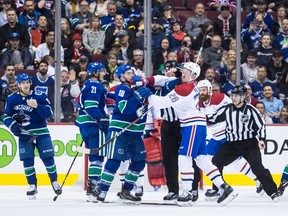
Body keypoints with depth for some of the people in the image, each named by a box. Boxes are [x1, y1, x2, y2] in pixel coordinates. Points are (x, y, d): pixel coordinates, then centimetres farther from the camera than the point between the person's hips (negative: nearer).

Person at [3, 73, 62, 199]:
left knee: (48, 158, -2)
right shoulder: (12, 99, -1)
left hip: (41, 132, -2)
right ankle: (32, 186, 8)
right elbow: (7, 116, 7)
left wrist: (37, 106, -31)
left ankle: (54, 182, 18)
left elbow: (48, 113, -15)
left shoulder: (39, 96, -9)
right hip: (24, 134, 2)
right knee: (27, 160, -4)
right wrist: (13, 125, -12)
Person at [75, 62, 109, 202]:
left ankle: (93, 185, 18)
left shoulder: (88, 86, 22)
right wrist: (102, 119, -25)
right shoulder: (94, 85, -10)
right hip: (93, 124, -10)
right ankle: (92, 189, -18)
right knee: (98, 156, -12)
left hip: (85, 125, 10)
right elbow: (90, 105, -21)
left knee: (94, 156, 16)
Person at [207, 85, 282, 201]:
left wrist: (261, 139, -19)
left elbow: (260, 125, -6)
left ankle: (273, 191, -14)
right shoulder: (226, 109, 1)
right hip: (232, 144, 5)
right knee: (216, 162, -3)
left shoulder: (250, 110, -9)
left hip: (249, 143, -5)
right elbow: (213, 119, 7)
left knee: (257, 167, -18)